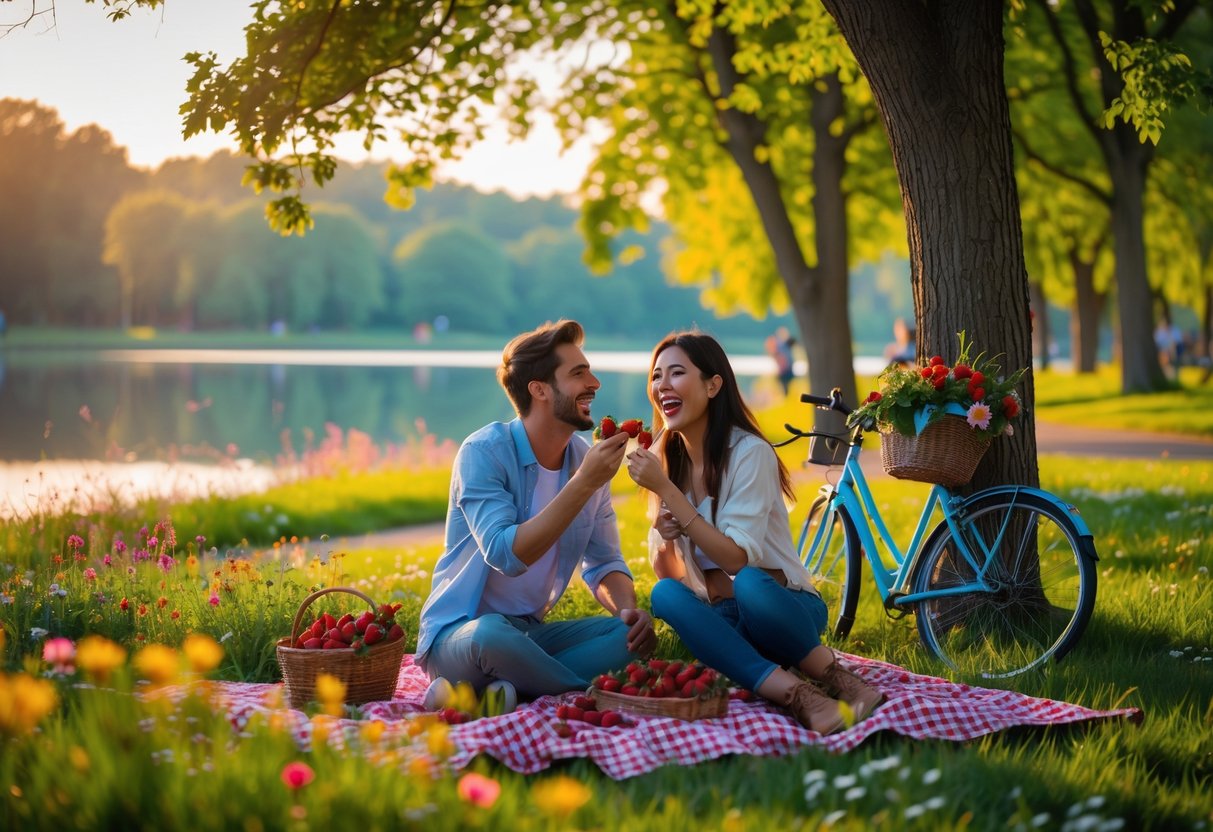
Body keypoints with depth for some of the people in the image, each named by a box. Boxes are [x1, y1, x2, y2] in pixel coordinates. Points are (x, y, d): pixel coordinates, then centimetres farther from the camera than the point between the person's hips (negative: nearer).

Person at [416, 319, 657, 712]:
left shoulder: (585, 458, 3)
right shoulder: (484, 452, -16)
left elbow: (603, 562, 8)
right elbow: (507, 554, -28)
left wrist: (628, 609, -15)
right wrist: (584, 483, -30)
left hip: (532, 631, 7)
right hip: (458, 634, -7)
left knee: (634, 635, -15)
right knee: (493, 636, -39)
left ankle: (497, 691, -21)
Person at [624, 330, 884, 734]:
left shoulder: (750, 452, -13)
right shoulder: (666, 460, 4)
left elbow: (738, 559, -23)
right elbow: (668, 576, 3)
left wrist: (666, 490, -26)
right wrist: (663, 538, -20)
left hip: (780, 606, -5)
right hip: (722, 618, 5)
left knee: (748, 583, -38)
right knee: (664, 595, -29)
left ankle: (838, 677, -20)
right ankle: (792, 691, -34)